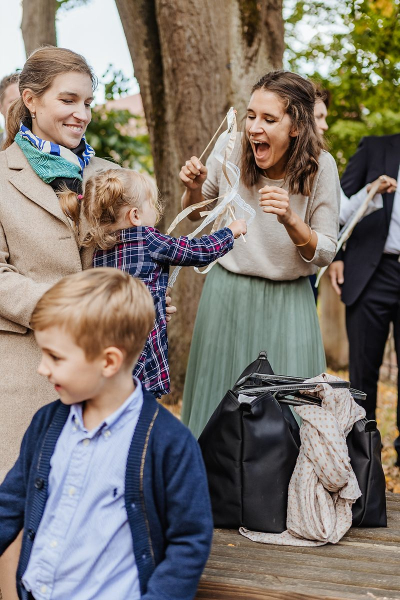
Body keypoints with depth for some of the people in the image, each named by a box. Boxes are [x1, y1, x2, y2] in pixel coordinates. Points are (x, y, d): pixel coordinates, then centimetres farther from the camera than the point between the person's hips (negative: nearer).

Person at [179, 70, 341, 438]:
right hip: (227, 294, 2)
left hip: (286, 302, -1)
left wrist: (290, 220, -27)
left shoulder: (319, 166, -13)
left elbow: (325, 255, -9)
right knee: (218, 398, 12)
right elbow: (194, 213, 9)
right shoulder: (231, 151, -10)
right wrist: (194, 187, -13)